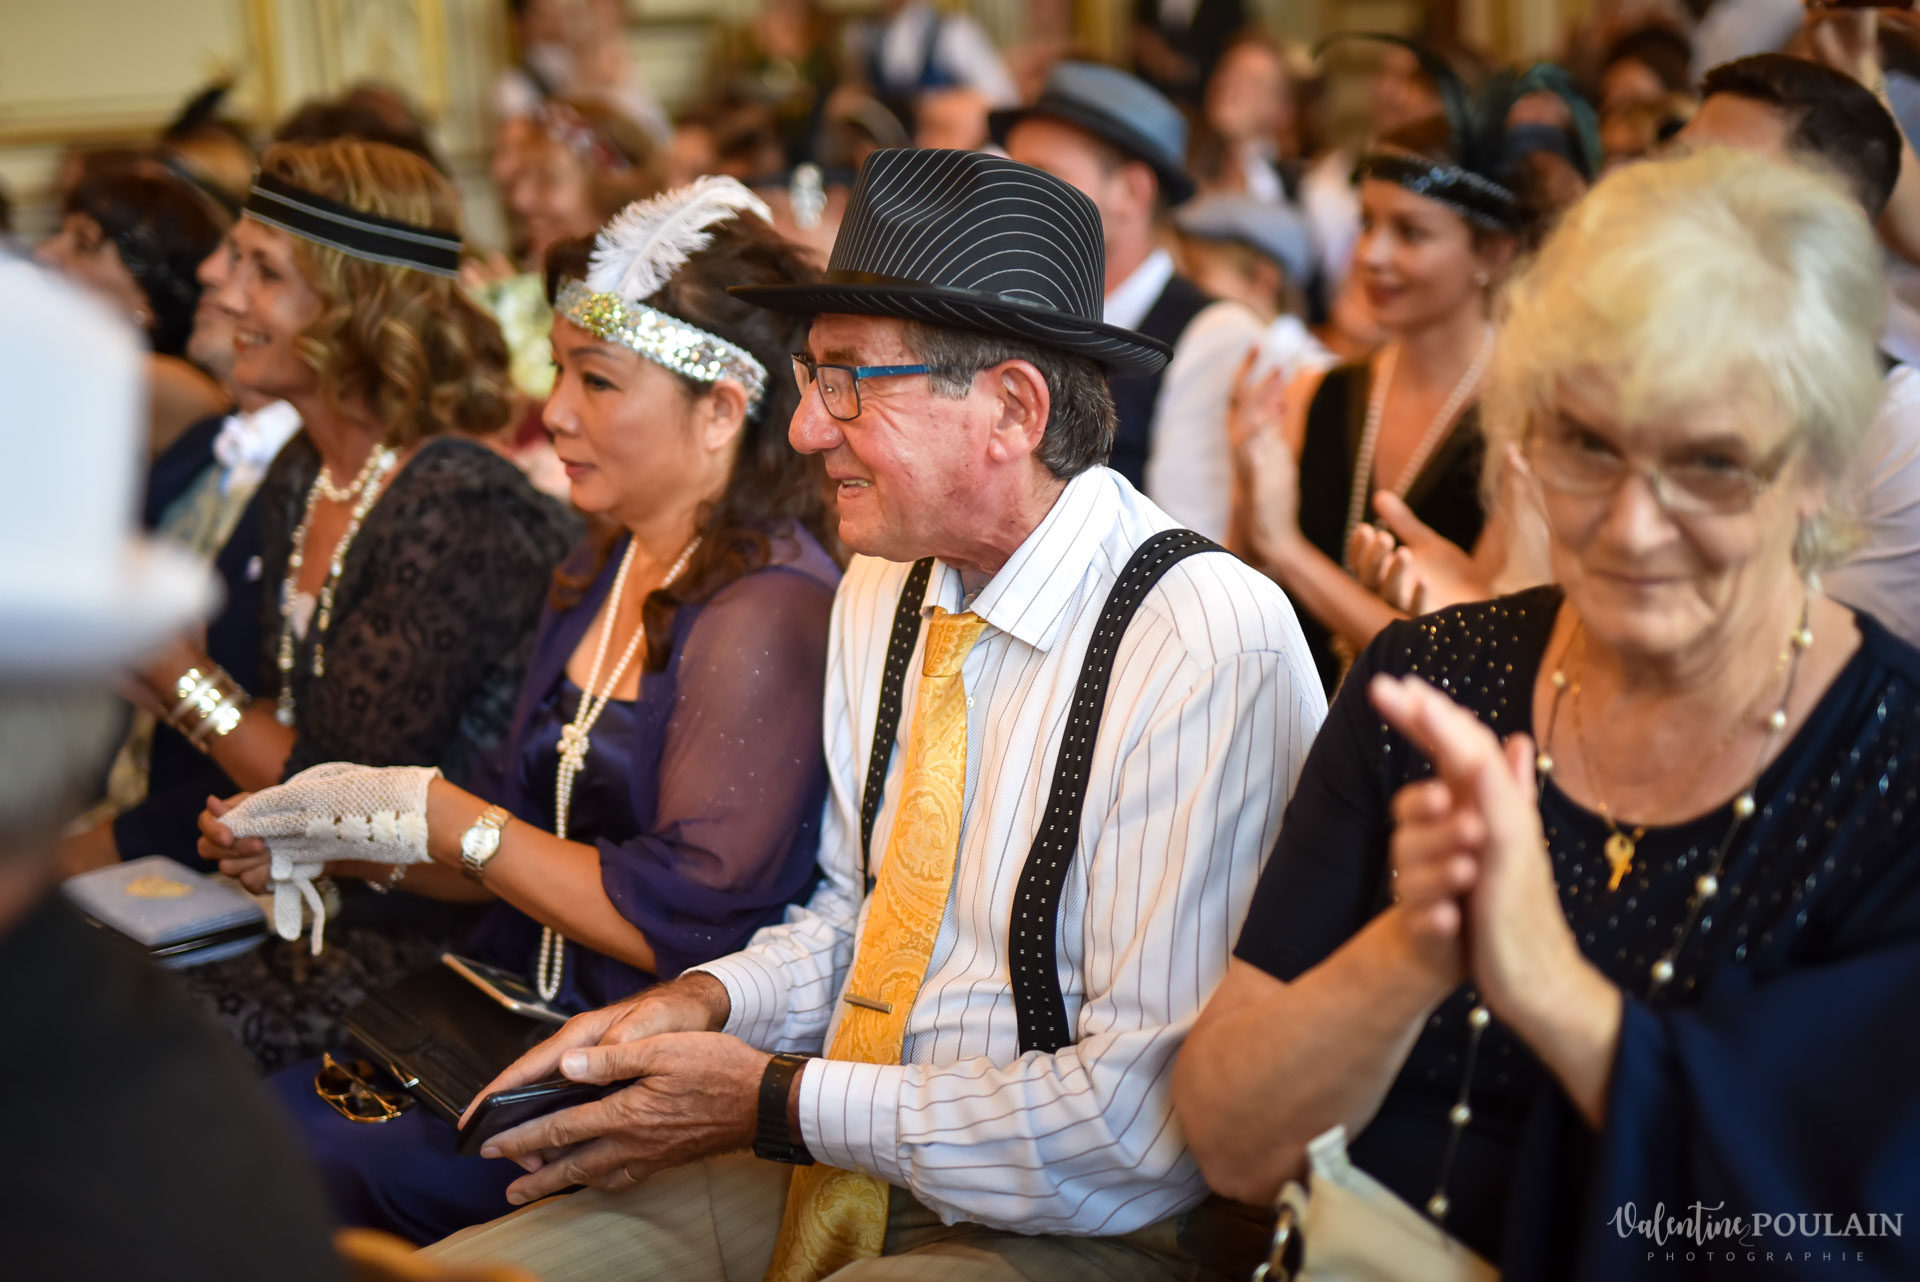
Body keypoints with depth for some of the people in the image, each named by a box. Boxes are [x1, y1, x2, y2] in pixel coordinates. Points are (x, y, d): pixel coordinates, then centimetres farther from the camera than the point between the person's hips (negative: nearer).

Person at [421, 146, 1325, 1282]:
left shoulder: (1213, 644, -21)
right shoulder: (880, 592, 4)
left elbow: (1146, 1115, -22)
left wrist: (781, 1103, -17)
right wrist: (708, 1000, -1)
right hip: (832, 1177, 7)